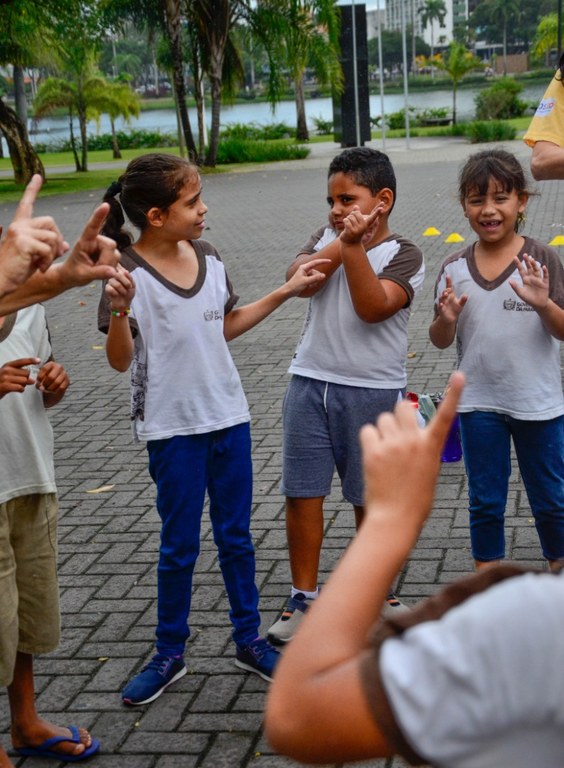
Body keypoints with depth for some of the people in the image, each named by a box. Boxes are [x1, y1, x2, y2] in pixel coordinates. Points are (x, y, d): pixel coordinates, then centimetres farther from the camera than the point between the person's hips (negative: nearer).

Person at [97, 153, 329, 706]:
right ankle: (169, 655, 24)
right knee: (180, 546, 6)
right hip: (173, 427, -5)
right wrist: (119, 309, -31)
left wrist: (285, 292, 12)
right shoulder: (130, 275, -15)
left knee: (236, 536, 14)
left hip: (228, 416, 5)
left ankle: (249, 640, 28)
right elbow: (120, 360, -14)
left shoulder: (208, 257, 3)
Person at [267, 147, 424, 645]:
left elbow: (373, 307, -23)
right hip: (311, 383, 4)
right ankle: (305, 596, 19)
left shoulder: (403, 255, -6)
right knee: (301, 494, 5)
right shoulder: (327, 236, 8)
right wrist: (342, 241, -17)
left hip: (372, 391, -4)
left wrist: (354, 245, -24)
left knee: (371, 498, 8)